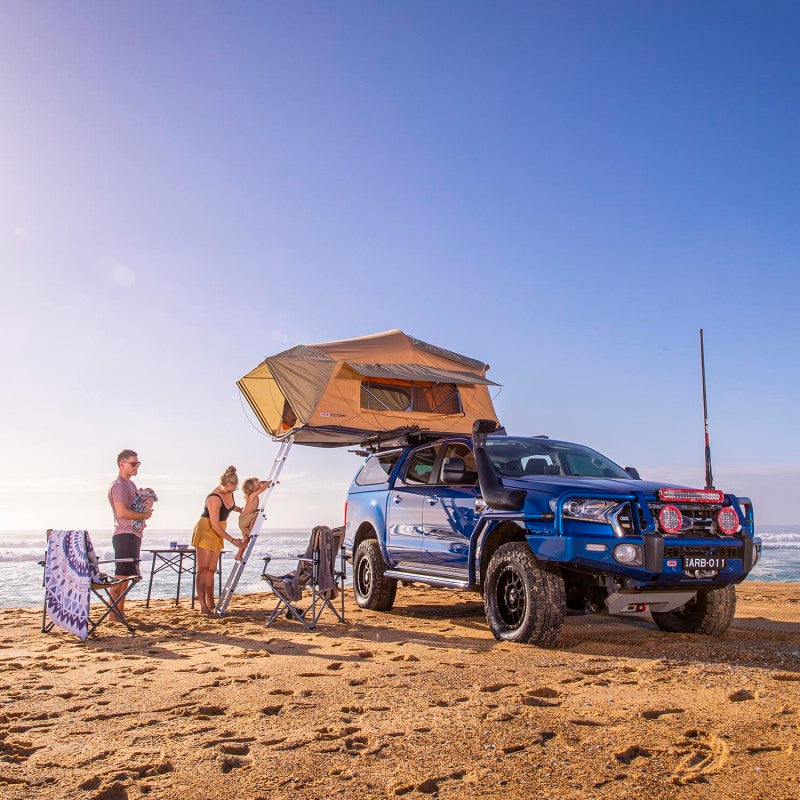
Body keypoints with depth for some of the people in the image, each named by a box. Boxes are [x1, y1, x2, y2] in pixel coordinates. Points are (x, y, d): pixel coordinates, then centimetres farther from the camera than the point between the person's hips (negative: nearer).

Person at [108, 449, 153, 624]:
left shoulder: (131, 484, 20)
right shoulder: (118, 485, -11)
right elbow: (122, 512, -21)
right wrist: (144, 515, -10)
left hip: (133, 535, 10)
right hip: (125, 535, -10)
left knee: (126, 576, 12)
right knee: (121, 575, -11)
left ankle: (120, 612, 17)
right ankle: (113, 614, -10)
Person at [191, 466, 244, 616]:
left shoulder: (229, 493, -2)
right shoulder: (214, 499, -27)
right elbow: (215, 525, -26)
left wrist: (241, 510, 4)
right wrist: (232, 540, -24)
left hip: (217, 535, 8)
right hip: (205, 532, -8)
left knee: (211, 570, 9)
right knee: (203, 569, -10)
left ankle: (211, 604, 13)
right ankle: (203, 606, -14)